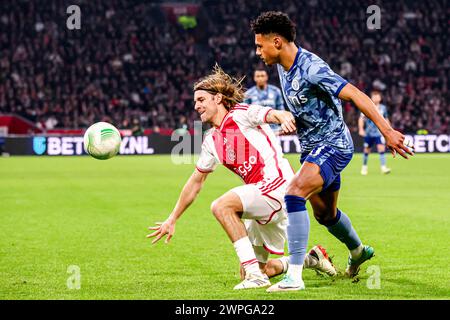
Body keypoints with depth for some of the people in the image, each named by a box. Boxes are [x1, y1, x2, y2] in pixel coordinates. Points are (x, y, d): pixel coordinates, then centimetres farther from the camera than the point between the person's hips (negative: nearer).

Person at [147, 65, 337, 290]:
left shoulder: (241, 113, -4)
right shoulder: (211, 141, 16)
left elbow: (278, 114, -20)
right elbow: (196, 181, 23)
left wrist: (285, 119, -45)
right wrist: (172, 219, 23)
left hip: (278, 184, -9)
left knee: (222, 206, -26)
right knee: (262, 270, 8)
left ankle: (254, 273, -26)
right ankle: (311, 259, 28)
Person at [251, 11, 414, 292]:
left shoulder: (311, 69, -25)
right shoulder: (283, 66, 2)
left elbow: (355, 95, -28)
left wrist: (387, 131, -33)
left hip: (333, 145, -10)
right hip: (313, 146, 10)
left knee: (294, 194, -28)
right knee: (325, 214, 24)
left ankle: (294, 276, -30)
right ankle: (358, 252, 53)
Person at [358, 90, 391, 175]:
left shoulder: (383, 108, 6)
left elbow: (386, 119, 18)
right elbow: (361, 119, -5)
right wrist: (361, 129, -17)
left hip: (379, 133, 1)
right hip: (369, 133, -1)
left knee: (381, 148, -15)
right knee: (367, 150, 10)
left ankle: (383, 167, -18)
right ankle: (364, 167, 30)